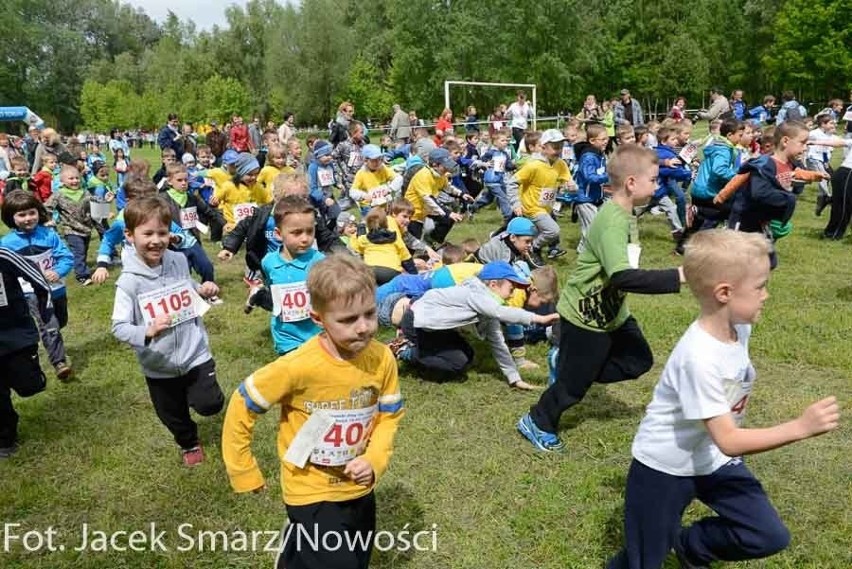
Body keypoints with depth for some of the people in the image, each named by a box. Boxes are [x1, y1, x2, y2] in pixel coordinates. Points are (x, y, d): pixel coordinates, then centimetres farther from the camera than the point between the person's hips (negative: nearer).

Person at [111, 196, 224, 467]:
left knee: (209, 404, -7)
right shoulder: (129, 281, -19)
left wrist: (203, 290, -10)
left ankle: (190, 391, 28)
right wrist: (147, 332, -38)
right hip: (159, 365, -1)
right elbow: (119, 327, -19)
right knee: (173, 416, 19)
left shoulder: (179, 261, -8)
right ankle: (189, 443, 53)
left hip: (195, 352, 1)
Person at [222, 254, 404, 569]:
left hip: (359, 490, 5)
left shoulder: (382, 359, -16)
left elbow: (389, 415, -1)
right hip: (312, 494, -5)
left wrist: (375, 459, -17)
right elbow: (241, 407, -15)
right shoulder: (298, 367, -28)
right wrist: (243, 472, -8)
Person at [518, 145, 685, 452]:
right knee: (573, 384, 6)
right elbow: (623, 277, -41)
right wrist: (676, 277, -39)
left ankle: (578, 369, 25)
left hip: (612, 311, 9)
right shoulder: (612, 222, -30)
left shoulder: (624, 214, 2)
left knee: (639, 360, 15)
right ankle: (536, 423, 30)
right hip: (585, 317, -9)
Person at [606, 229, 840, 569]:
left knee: (770, 538, 6)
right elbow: (728, 441, -30)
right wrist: (801, 427, -33)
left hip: (712, 459, 7)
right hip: (664, 468, -7)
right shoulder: (699, 357, -34)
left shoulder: (738, 328, -9)